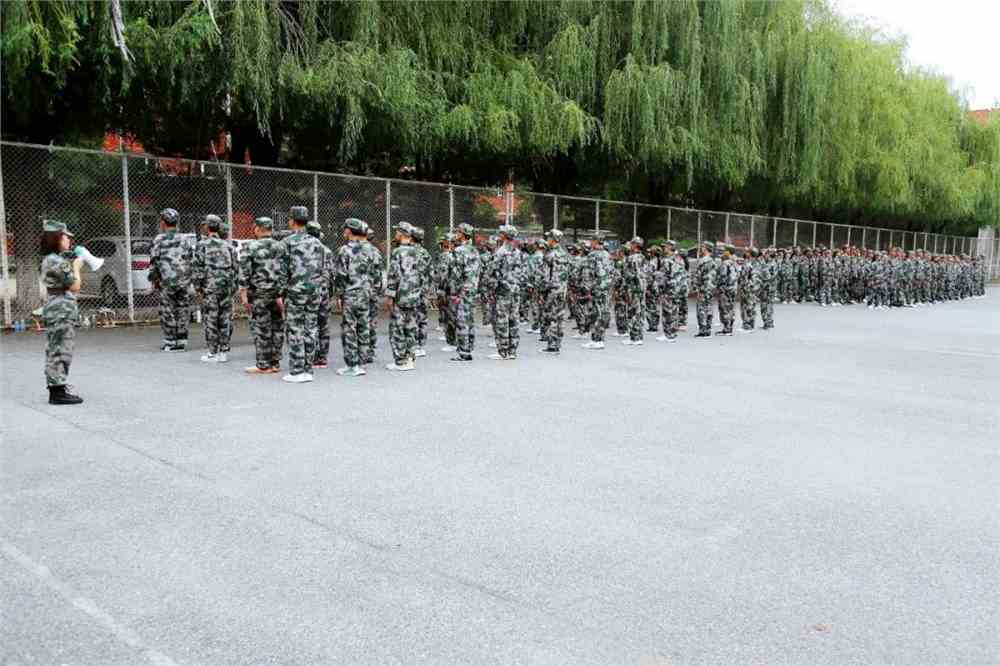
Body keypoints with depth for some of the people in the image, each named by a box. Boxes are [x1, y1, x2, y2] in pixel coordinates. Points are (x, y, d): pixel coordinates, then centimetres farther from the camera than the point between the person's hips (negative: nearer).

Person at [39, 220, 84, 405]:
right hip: (62, 311, -10)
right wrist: (76, 266, -2)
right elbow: (75, 286, -15)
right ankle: (58, 392, -4)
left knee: (55, 352, 13)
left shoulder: (49, 260, 15)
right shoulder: (58, 261, -16)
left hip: (54, 310, 10)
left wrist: (72, 263, 12)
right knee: (60, 351, -7)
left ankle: (56, 389, 19)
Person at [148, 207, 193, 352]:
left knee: (167, 313, 3)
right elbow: (190, 260, 9)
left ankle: (170, 342, 6)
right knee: (182, 311, 6)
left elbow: (154, 261, -4)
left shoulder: (159, 239, -3)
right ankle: (181, 341, 10)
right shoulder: (184, 240, 9)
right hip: (184, 282, 4)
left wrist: (153, 280, 4)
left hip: (167, 282, -4)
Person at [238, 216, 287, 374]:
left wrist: (243, 294, -6)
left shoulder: (250, 247, -5)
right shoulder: (282, 246, 8)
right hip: (279, 293, 5)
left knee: (261, 329, 0)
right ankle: (275, 363, 15)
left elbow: (244, 272, -9)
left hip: (259, 294, -5)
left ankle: (263, 365, 3)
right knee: (277, 328, 10)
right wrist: (283, 292, 13)